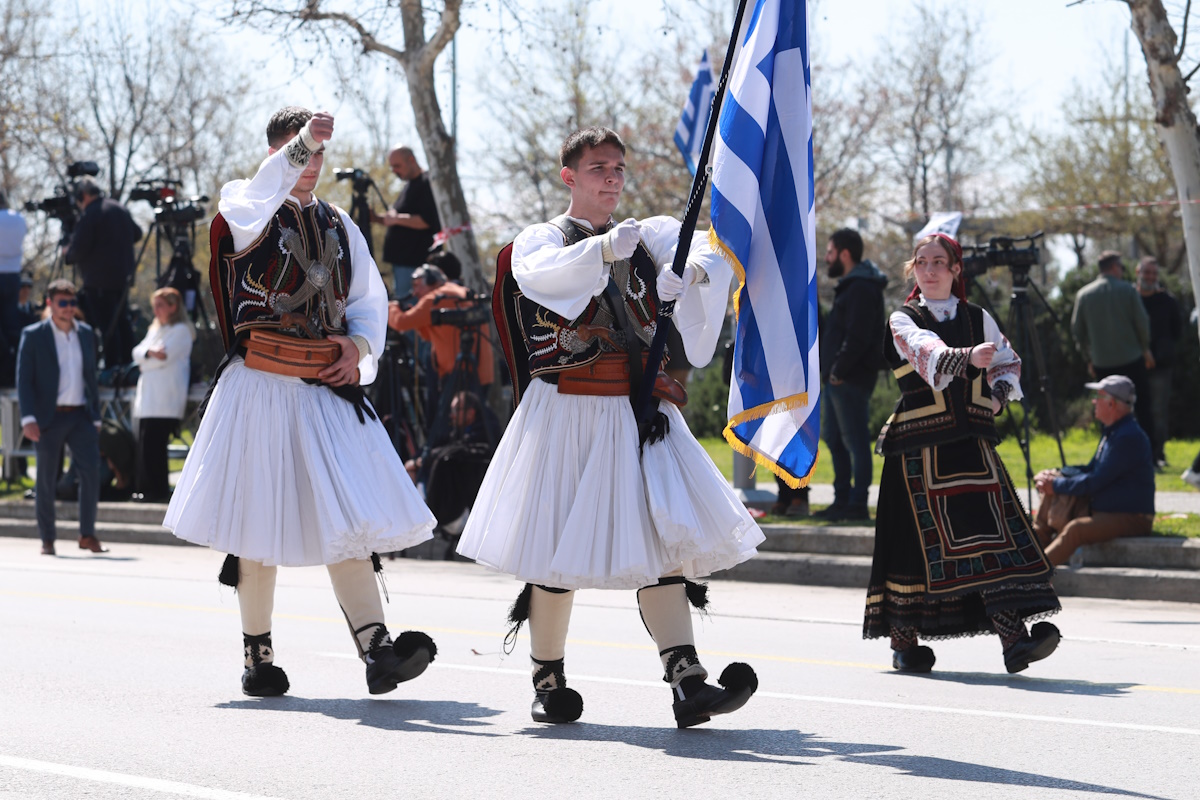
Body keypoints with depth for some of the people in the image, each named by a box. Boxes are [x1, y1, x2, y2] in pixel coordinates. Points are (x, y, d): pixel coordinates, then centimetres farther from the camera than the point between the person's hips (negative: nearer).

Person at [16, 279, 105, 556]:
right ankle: (47, 540, 12)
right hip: (49, 418, -3)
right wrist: (28, 418, -14)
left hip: (80, 416, 3)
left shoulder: (86, 334, 12)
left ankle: (87, 535, 2)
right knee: (46, 480, 3)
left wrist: (95, 416, 14)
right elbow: (23, 380, -4)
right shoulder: (33, 336, -1)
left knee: (91, 472, -7)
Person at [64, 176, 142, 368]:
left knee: (106, 324, -6)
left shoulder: (89, 214, -16)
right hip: (123, 276, 9)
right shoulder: (120, 209, 11)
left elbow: (79, 248, -18)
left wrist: (69, 255, 2)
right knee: (122, 320, 16)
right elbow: (137, 234, 23)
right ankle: (127, 362, 20)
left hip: (99, 280, -9)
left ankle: (112, 366, -6)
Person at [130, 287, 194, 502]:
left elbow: (164, 358, -13)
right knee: (144, 444, 2)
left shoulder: (181, 331, -2)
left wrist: (144, 363, 2)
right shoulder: (155, 329, 25)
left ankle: (157, 490, -8)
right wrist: (149, 353, -7)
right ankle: (145, 489, 4)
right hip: (149, 397, 8)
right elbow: (137, 353, 12)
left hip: (165, 400, -8)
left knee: (153, 444, -12)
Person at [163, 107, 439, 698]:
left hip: (327, 388, 4)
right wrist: (299, 145, -41)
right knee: (260, 518, 1)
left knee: (349, 516, -6)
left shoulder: (337, 224, 15)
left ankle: (376, 649, -14)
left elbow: (370, 300, 20)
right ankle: (257, 655, 13)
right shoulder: (247, 214, -1)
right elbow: (257, 199, -26)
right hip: (261, 387, -4)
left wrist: (358, 345, -1)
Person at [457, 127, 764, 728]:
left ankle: (687, 684, -14)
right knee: (558, 545, 0)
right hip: (566, 411, -3)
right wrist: (603, 250, -35)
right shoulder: (540, 239, 4)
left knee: (662, 536, -7)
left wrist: (699, 265, -20)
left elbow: (713, 248, 3)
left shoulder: (646, 237, 17)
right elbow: (541, 275, -20)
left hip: (637, 409, 4)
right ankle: (548, 680, 16)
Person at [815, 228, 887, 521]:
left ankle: (857, 505, -8)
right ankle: (842, 502, 19)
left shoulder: (862, 289, -14)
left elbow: (857, 337, -22)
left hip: (851, 380, -11)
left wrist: (839, 371, -18)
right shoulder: (850, 286, 20)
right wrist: (829, 371, 14)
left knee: (855, 441, -9)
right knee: (836, 441, 14)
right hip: (839, 379, 11)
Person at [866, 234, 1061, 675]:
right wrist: (968, 356, -40)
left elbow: (1008, 362, 27)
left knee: (992, 533, -10)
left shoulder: (978, 319, 13)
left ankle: (1013, 636, -17)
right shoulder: (903, 321, 0)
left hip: (971, 441, 3)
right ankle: (904, 639, 15)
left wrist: (1000, 392, 5)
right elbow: (928, 353, -21)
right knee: (917, 540, -1)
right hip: (919, 447, -3)